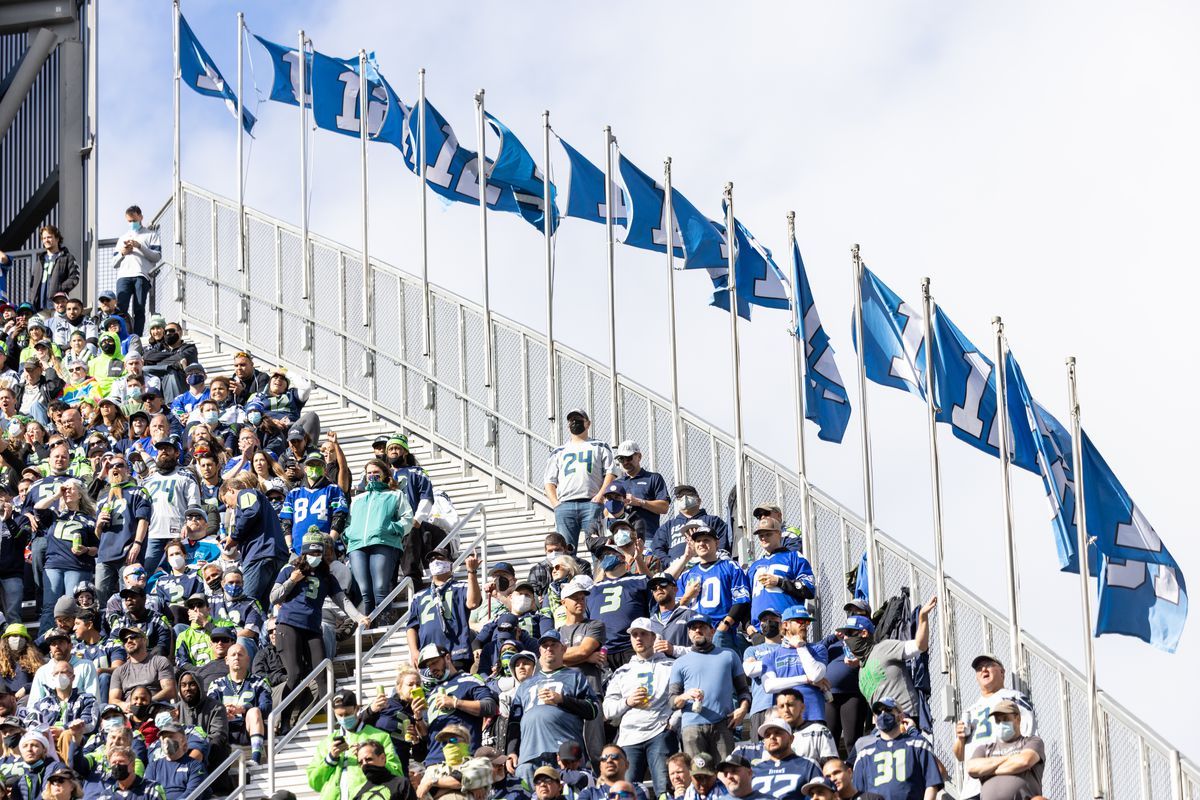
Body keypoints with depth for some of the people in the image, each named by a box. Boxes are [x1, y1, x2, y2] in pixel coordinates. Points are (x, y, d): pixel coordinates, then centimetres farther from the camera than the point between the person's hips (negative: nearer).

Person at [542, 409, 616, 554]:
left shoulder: (600, 447, 20)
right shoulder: (558, 452, 26)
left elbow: (610, 473, 8)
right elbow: (549, 481, 19)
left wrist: (600, 496, -8)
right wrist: (556, 504, 0)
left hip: (591, 504, -2)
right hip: (564, 506, 2)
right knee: (565, 549, -8)